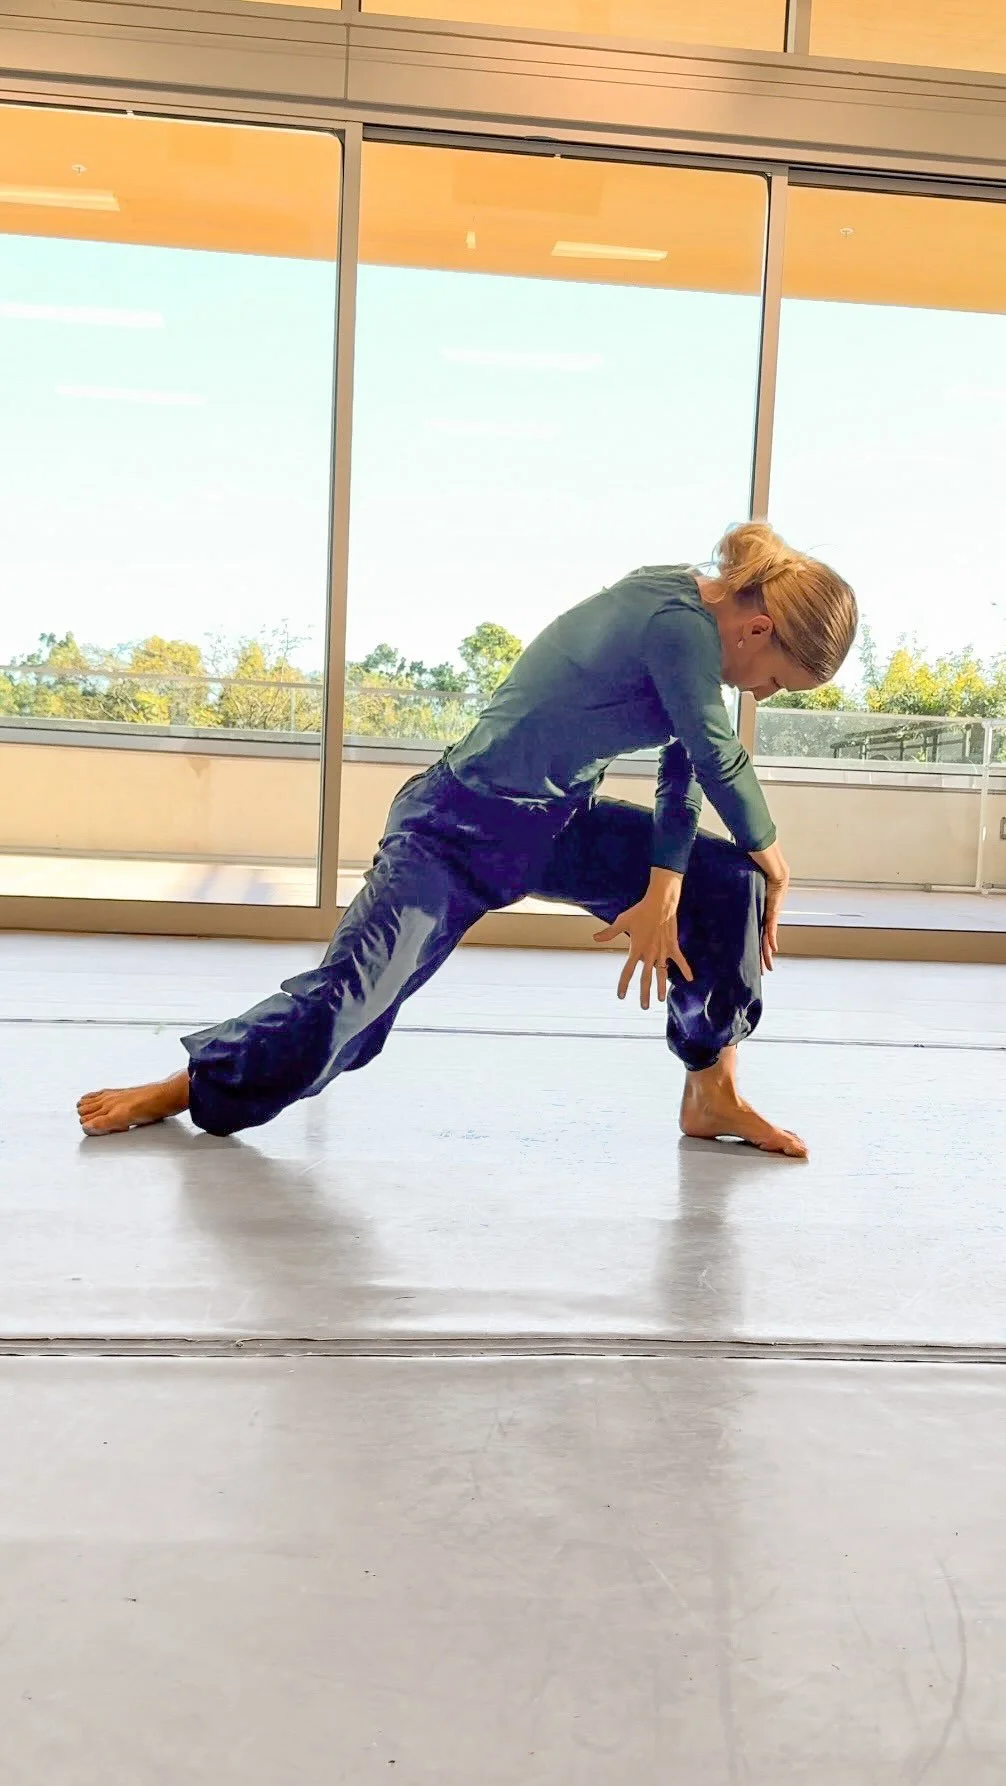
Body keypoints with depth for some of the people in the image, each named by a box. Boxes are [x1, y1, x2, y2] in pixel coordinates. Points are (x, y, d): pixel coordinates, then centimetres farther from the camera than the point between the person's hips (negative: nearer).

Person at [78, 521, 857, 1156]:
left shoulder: (692, 611, 1)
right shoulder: (679, 623, -26)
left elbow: (685, 769, -1)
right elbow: (720, 761, -21)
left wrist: (662, 893, -11)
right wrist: (773, 859, -3)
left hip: (557, 823, 9)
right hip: (465, 829, -9)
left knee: (727, 884, 2)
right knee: (351, 989, -13)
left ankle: (712, 1095, 12)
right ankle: (189, 1087, 9)